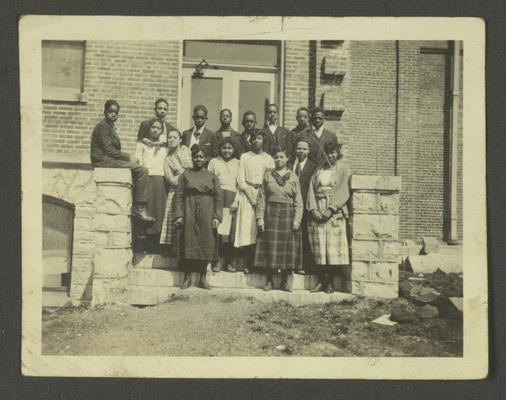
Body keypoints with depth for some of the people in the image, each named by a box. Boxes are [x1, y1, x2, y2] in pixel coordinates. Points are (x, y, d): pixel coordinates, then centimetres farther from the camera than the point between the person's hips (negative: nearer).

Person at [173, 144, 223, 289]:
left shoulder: (212, 176, 10)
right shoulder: (186, 174, 8)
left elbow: (218, 198, 6)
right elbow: (179, 196, 3)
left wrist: (217, 217, -4)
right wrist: (178, 215, -7)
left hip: (206, 215, 1)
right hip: (189, 214, -1)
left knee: (206, 243, 1)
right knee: (189, 243, -1)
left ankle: (203, 278, 11)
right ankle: (187, 277, 9)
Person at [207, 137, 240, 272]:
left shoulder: (237, 163, 15)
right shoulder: (213, 162, 15)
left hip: (232, 197, 0)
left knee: (231, 229, -6)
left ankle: (230, 262, 0)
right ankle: (219, 260, -6)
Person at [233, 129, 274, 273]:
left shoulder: (269, 159, 13)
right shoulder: (245, 157, 8)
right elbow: (241, 181, 1)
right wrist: (252, 197, -10)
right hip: (246, 196, -1)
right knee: (246, 229, -8)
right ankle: (242, 263, -6)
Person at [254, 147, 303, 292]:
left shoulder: (293, 177, 7)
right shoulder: (267, 176, 8)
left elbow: (298, 201, 4)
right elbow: (261, 199, 5)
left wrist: (297, 219, -6)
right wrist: (260, 217, -4)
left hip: (288, 215, 0)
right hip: (270, 214, 0)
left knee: (287, 247, 1)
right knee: (270, 247, -1)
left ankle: (284, 281, 10)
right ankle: (269, 281, 7)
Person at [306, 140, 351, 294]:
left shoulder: (343, 169, 7)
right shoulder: (318, 171, 17)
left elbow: (343, 192, -4)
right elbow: (311, 190, 9)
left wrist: (331, 209, -14)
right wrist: (313, 209, -6)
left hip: (335, 213, -3)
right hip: (317, 213, 3)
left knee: (333, 248, -7)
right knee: (319, 248, -1)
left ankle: (330, 282, 0)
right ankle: (321, 280, 5)